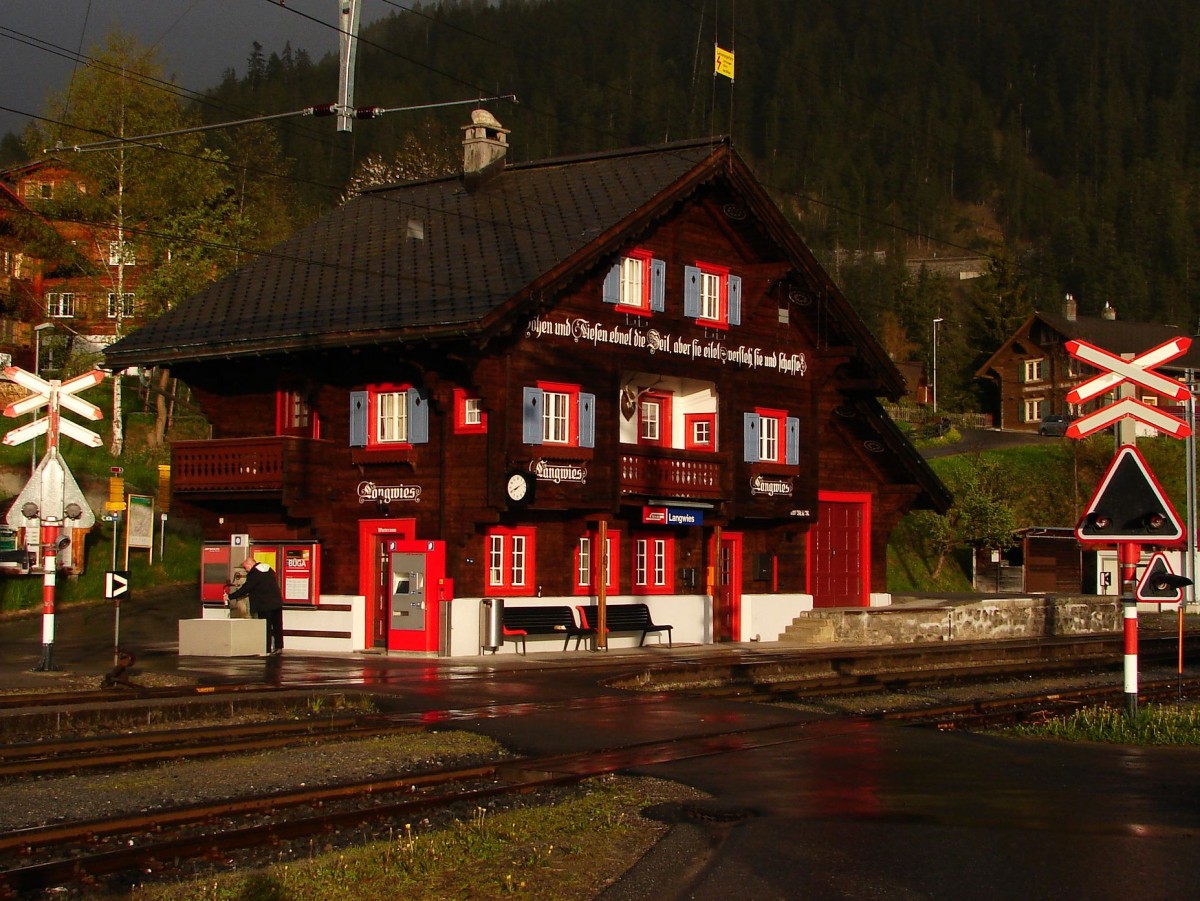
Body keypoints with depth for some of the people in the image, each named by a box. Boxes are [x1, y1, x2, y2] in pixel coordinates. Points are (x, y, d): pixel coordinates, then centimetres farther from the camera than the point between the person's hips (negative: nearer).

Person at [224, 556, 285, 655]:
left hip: (264, 605, -8)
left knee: (266, 627, -2)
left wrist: (230, 596, -5)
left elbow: (245, 589, -13)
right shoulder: (269, 569, 11)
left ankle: (266, 650, -1)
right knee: (277, 625, 14)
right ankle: (278, 647, 22)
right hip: (276, 602, 8)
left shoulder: (253, 574, -14)